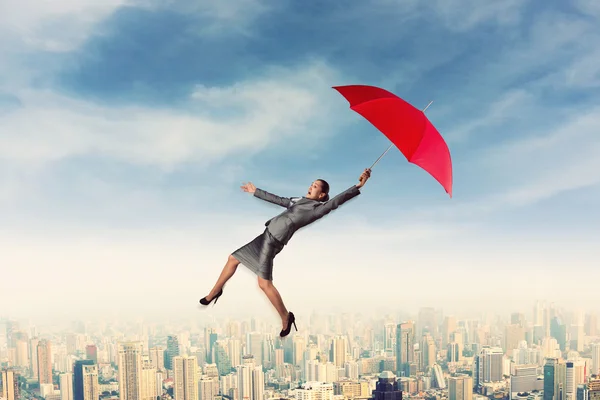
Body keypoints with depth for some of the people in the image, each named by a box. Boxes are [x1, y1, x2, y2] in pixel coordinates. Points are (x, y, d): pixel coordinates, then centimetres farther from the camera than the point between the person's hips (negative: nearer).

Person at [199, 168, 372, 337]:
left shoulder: (318, 207, -5)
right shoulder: (297, 200, 18)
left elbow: (336, 201, -19)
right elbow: (276, 199, 29)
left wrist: (358, 186, -30)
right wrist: (256, 191, 38)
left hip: (273, 240, -9)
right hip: (264, 234, 9)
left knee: (264, 284, -14)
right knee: (233, 258, 18)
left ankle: (286, 318, 4)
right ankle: (214, 293, 38)